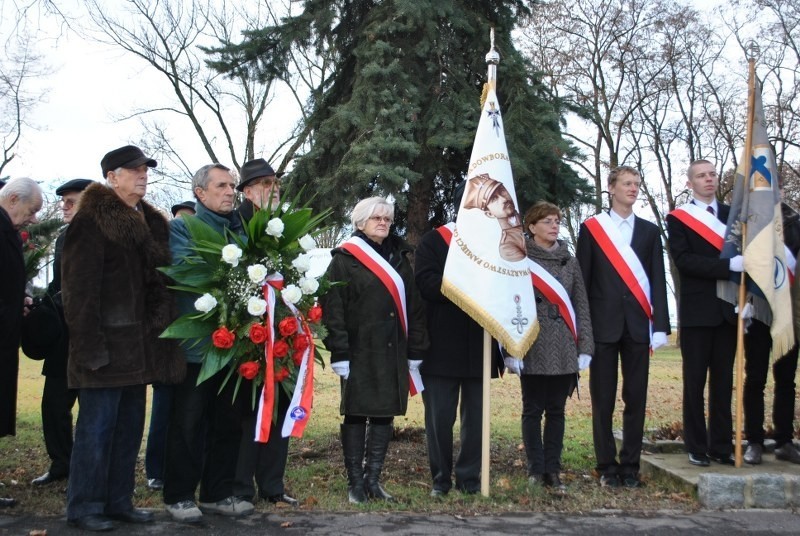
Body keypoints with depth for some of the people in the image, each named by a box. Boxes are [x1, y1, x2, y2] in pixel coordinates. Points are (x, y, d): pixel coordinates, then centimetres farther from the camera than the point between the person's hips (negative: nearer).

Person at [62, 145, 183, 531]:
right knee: (96, 427, -1)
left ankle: (119, 500, 22)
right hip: (108, 345, -8)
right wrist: (90, 345, -19)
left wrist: (157, 334, 13)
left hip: (139, 345, 8)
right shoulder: (92, 222, -9)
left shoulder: (149, 223, 16)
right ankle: (83, 507, 10)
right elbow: (80, 289, -14)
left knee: (129, 427, 12)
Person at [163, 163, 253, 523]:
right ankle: (179, 496, 13)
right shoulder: (181, 228, 0)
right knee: (188, 422, 1)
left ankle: (218, 493, 23)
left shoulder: (241, 229, 16)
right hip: (196, 342, -5)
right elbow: (183, 269, -17)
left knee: (229, 421, 11)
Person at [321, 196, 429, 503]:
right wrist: (340, 354, -14)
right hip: (359, 352, -5)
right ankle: (355, 483, 9)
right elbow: (333, 309, -7)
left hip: (393, 353, 5)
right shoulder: (345, 259, -1)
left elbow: (414, 307, 14)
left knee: (385, 415, 6)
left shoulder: (399, 259, 16)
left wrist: (415, 352, 8)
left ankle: (373, 480, 16)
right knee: (356, 415, 1)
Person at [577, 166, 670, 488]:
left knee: (636, 398, 4)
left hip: (637, 325, 2)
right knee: (603, 399, 2)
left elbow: (658, 280, 7)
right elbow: (582, 279, 2)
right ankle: (607, 466, 12)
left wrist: (660, 325, -2)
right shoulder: (591, 228, 5)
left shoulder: (649, 231, 12)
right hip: (603, 325, -2)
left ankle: (630, 465, 14)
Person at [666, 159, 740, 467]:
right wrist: (729, 266, -22)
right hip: (696, 312, -3)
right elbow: (684, 260, -12)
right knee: (695, 381, 2)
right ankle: (697, 448, 9)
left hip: (728, 310, 4)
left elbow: (745, 255, 9)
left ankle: (722, 446, 15)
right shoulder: (678, 218, 1)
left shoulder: (733, 215, 12)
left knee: (723, 381, 8)